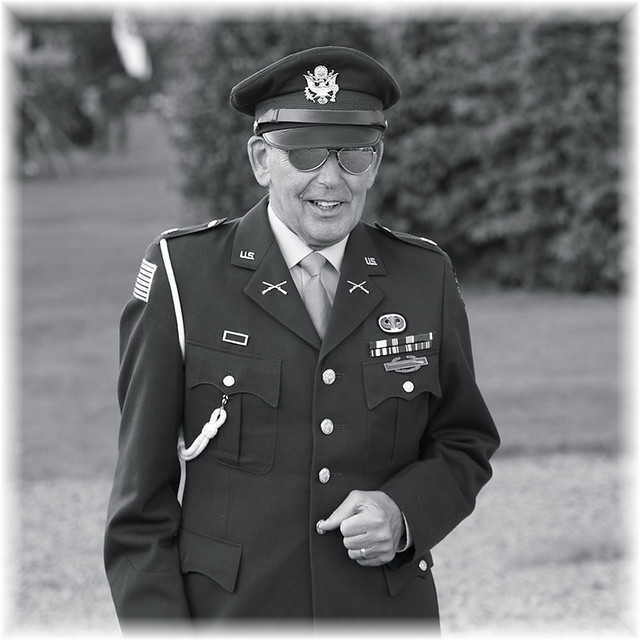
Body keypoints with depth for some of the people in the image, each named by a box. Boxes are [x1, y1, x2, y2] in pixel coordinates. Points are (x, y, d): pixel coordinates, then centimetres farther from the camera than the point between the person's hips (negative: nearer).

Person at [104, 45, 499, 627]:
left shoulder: (426, 278, 3)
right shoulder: (182, 274, -4)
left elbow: (465, 443, 11)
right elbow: (143, 489, -4)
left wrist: (406, 513, -8)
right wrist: (159, 623, -11)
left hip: (389, 611, 2)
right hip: (228, 610, -2)